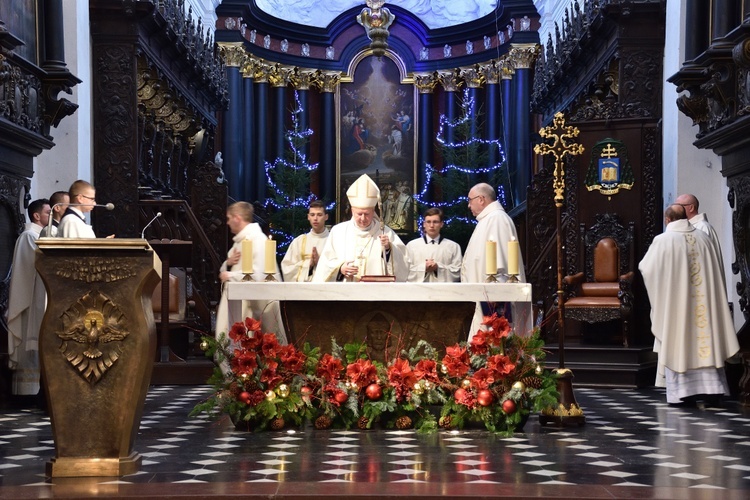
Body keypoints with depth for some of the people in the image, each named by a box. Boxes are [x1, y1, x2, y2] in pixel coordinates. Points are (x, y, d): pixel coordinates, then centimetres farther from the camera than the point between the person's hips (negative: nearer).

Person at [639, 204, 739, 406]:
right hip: (703, 300, 4)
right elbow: (715, 271, 11)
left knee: (678, 344, 2)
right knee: (706, 339, 8)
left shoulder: (663, 240, -9)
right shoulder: (702, 238, 4)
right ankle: (712, 388, 7)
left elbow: (646, 267, -2)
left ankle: (682, 392, 3)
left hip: (676, 304, -4)